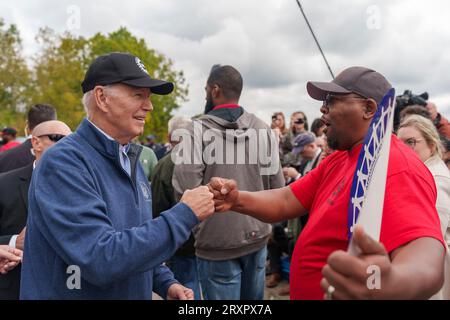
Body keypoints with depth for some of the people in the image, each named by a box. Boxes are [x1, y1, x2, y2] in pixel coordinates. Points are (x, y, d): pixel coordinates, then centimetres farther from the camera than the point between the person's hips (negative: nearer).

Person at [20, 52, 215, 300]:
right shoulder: (62, 162, -23)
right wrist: (185, 214, -27)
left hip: (135, 292, 7)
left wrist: (166, 283, -3)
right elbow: (101, 260, -32)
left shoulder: (130, 160, 2)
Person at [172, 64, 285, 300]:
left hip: (217, 242, -4)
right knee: (254, 297, 21)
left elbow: (185, 186, -20)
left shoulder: (199, 130, -13)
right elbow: (277, 185, 1)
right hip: (257, 236, 5)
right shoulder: (263, 129, 0)